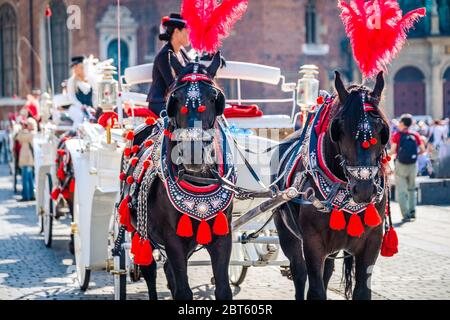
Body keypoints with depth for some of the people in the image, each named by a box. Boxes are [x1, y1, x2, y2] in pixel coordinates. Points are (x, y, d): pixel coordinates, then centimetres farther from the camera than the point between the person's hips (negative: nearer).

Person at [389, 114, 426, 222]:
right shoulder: (415, 135, 0)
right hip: (413, 165, 3)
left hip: (401, 165, -3)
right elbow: (422, 150, -3)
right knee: (411, 188, 22)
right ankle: (412, 211, 16)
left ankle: (406, 215, -2)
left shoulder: (397, 135, -9)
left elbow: (393, 150, -17)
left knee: (401, 191, 4)